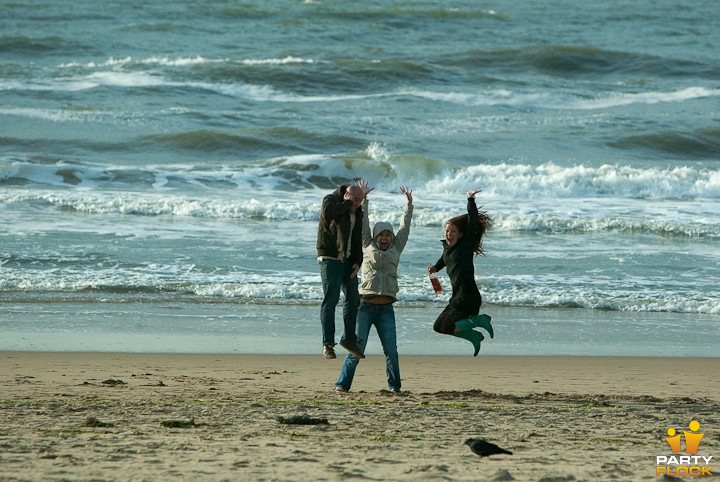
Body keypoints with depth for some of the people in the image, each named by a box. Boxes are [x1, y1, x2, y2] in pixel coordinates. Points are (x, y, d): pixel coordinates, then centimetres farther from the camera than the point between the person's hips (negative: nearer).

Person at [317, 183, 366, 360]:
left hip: (348, 260, 7)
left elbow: (359, 239, 16)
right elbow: (328, 213, -31)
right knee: (331, 299, -12)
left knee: (353, 298, 8)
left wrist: (358, 261, 4)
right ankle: (328, 343, -14)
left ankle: (349, 338, 20)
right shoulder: (331, 200, -6)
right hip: (330, 258, -7)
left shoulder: (358, 212, 14)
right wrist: (347, 203, -18)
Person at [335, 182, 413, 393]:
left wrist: (409, 203, 21)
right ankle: (342, 383, -1)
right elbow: (363, 224, 10)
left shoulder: (395, 249, 16)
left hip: (386, 308, 2)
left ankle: (394, 386, 7)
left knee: (391, 349, -3)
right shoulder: (368, 247, 11)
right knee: (357, 346, -5)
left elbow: (405, 226, 20)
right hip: (366, 306, -2)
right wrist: (363, 199, 9)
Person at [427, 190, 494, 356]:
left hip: (469, 297, -9)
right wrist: (436, 267, 14)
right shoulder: (447, 246, 10)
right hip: (457, 297, 9)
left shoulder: (466, 245, -10)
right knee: (438, 327, 10)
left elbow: (473, 222, -21)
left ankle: (480, 320, -1)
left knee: (447, 327, -14)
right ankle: (474, 336, 19)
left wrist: (471, 201, -24)